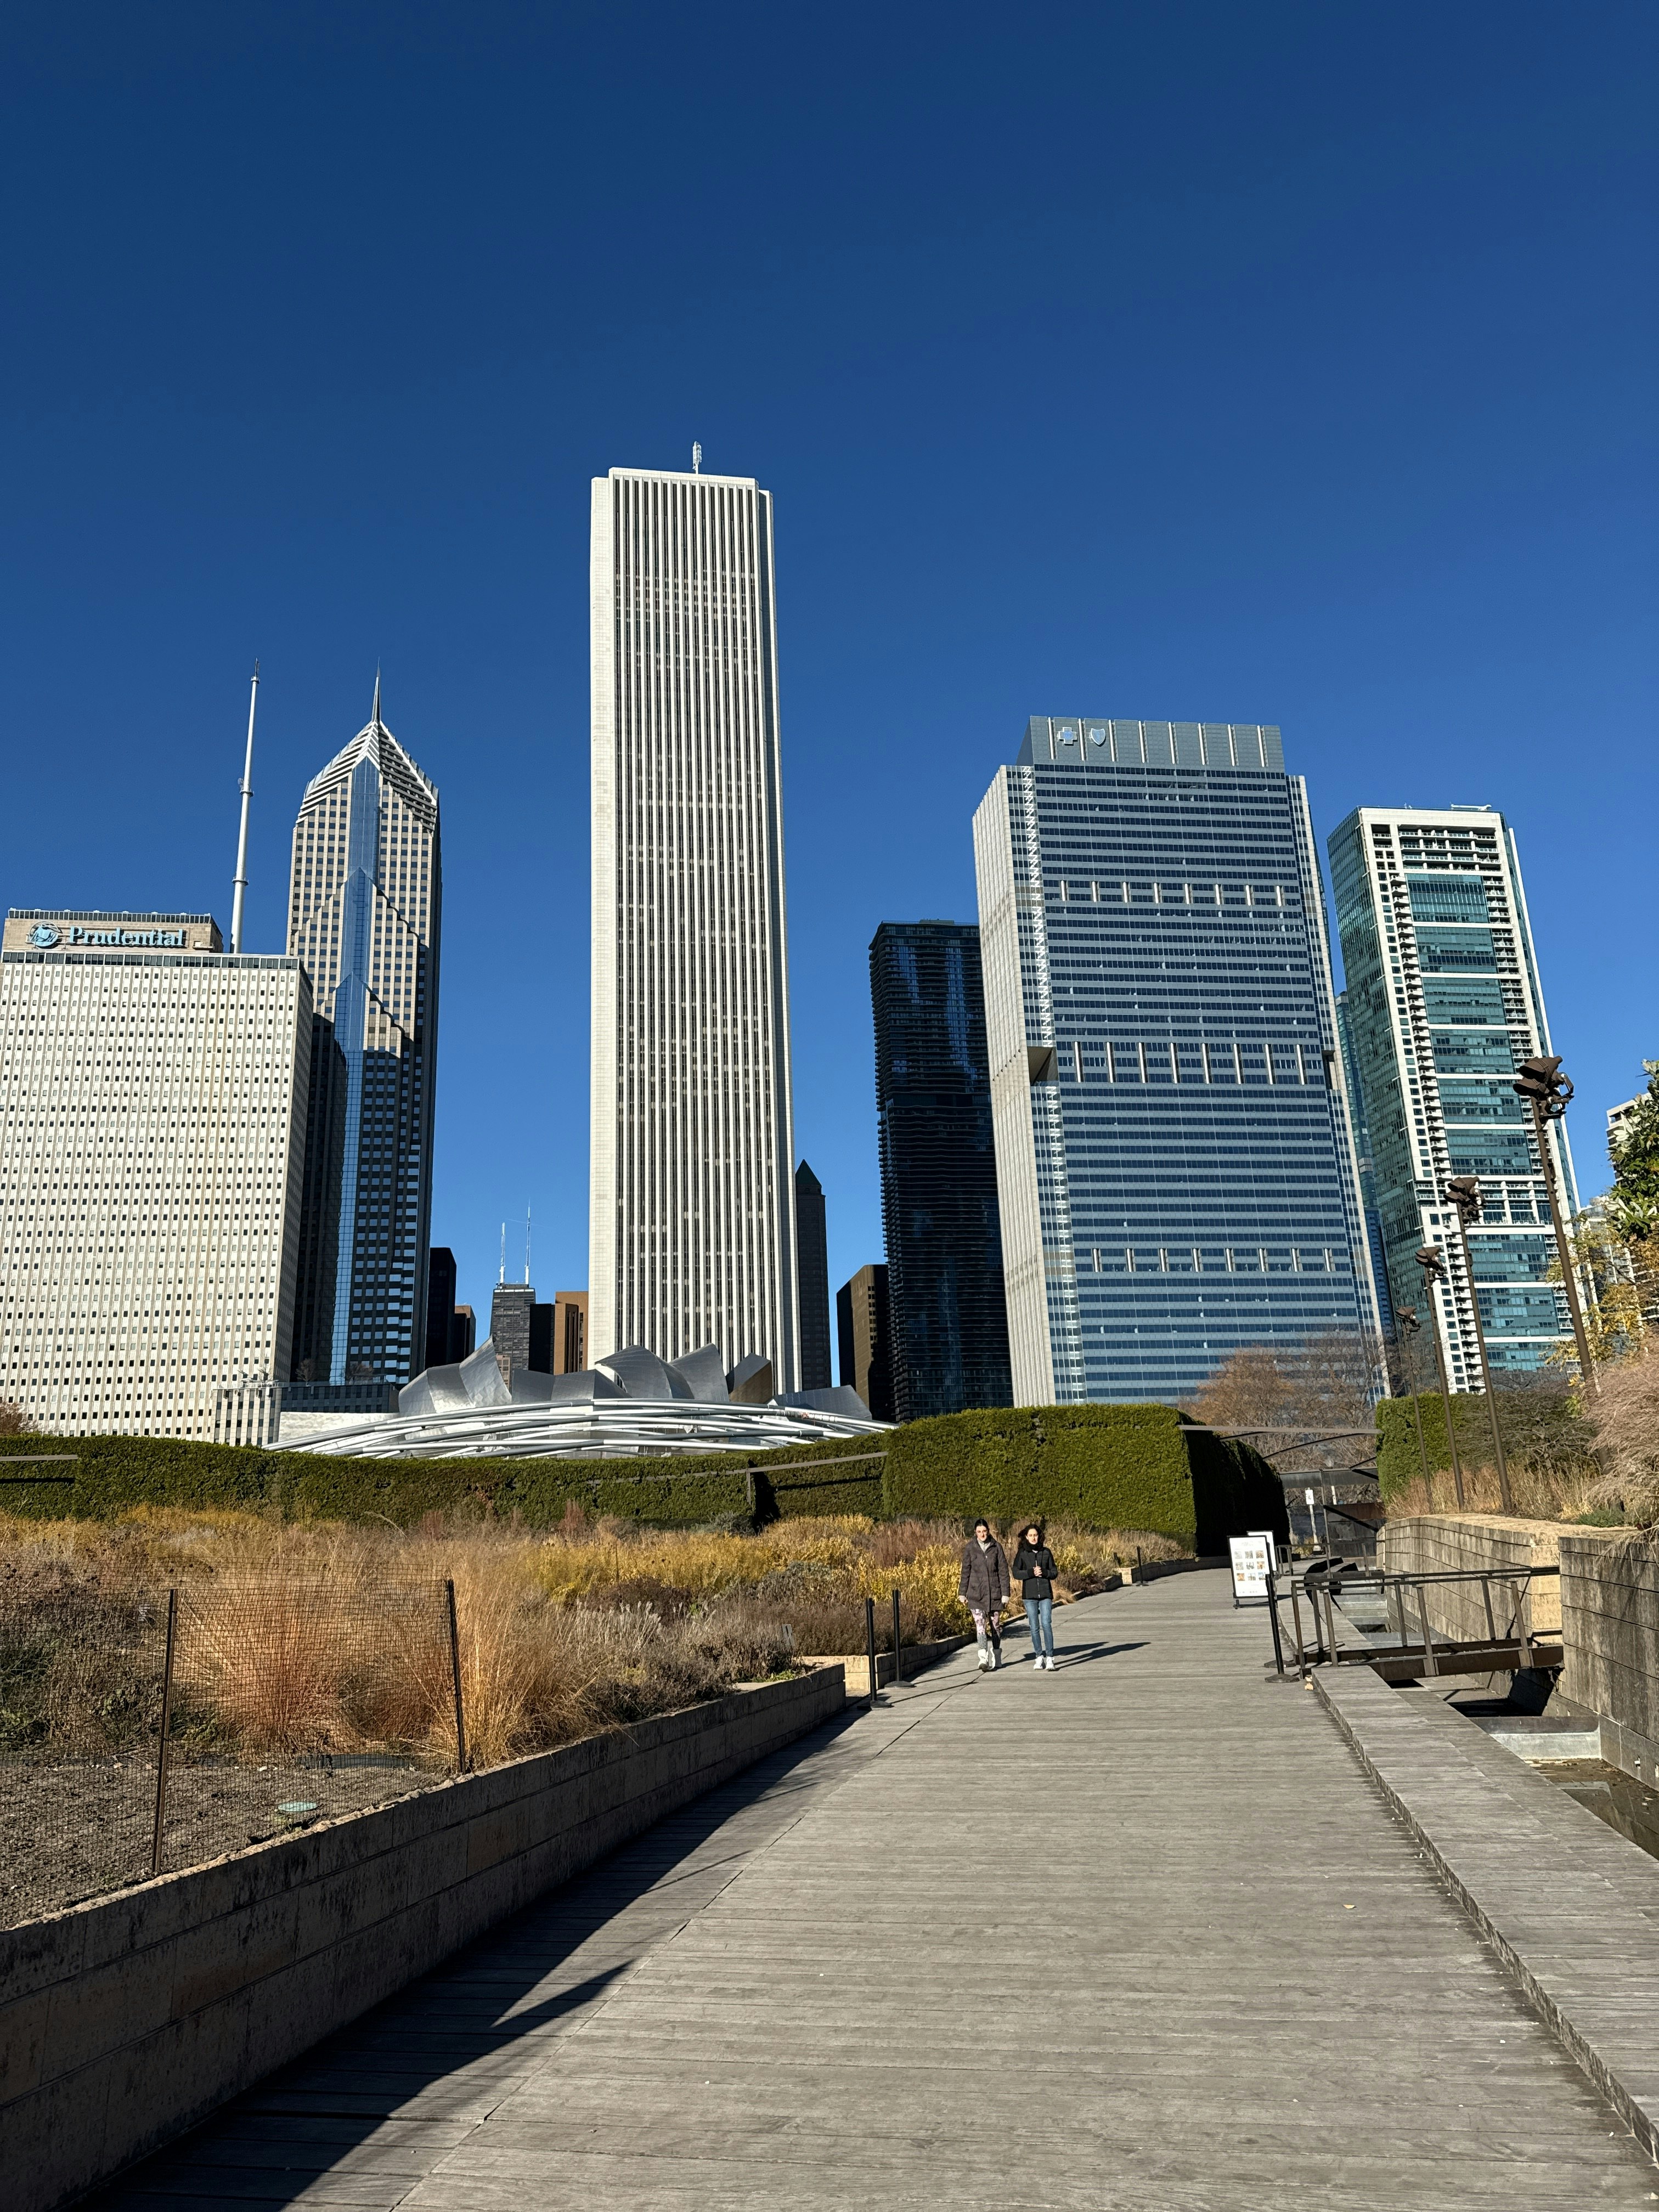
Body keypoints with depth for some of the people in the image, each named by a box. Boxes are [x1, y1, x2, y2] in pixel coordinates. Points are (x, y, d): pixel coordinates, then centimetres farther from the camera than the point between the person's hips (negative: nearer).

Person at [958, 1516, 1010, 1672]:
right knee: (980, 1625, -13)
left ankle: (995, 1659, 24)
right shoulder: (970, 1548, 1)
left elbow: (1003, 1571, 3)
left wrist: (1005, 1593, -2)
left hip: (994, 1593, 1)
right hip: (976, 1593, -1)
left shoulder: (996, 1547, 1)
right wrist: (963, 1593, 6)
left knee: (994, 1624, 9)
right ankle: (983, 1659, -21)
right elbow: (965, 1571, 6)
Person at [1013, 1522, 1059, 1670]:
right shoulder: (1022, 1553, 3)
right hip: (1029, 1595, 0)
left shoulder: (1046, 1552, 6)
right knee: (1035, 1627, 4)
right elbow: (1016, 1573, -3)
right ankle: (1039, 1657, 16)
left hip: (1045, 1594, 0)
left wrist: (1044, 1572, -11)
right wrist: (1031, 1573, -16)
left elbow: (1054, 1573, 8)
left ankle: (1050, 1658, -10)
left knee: (1046, 1624, -12)